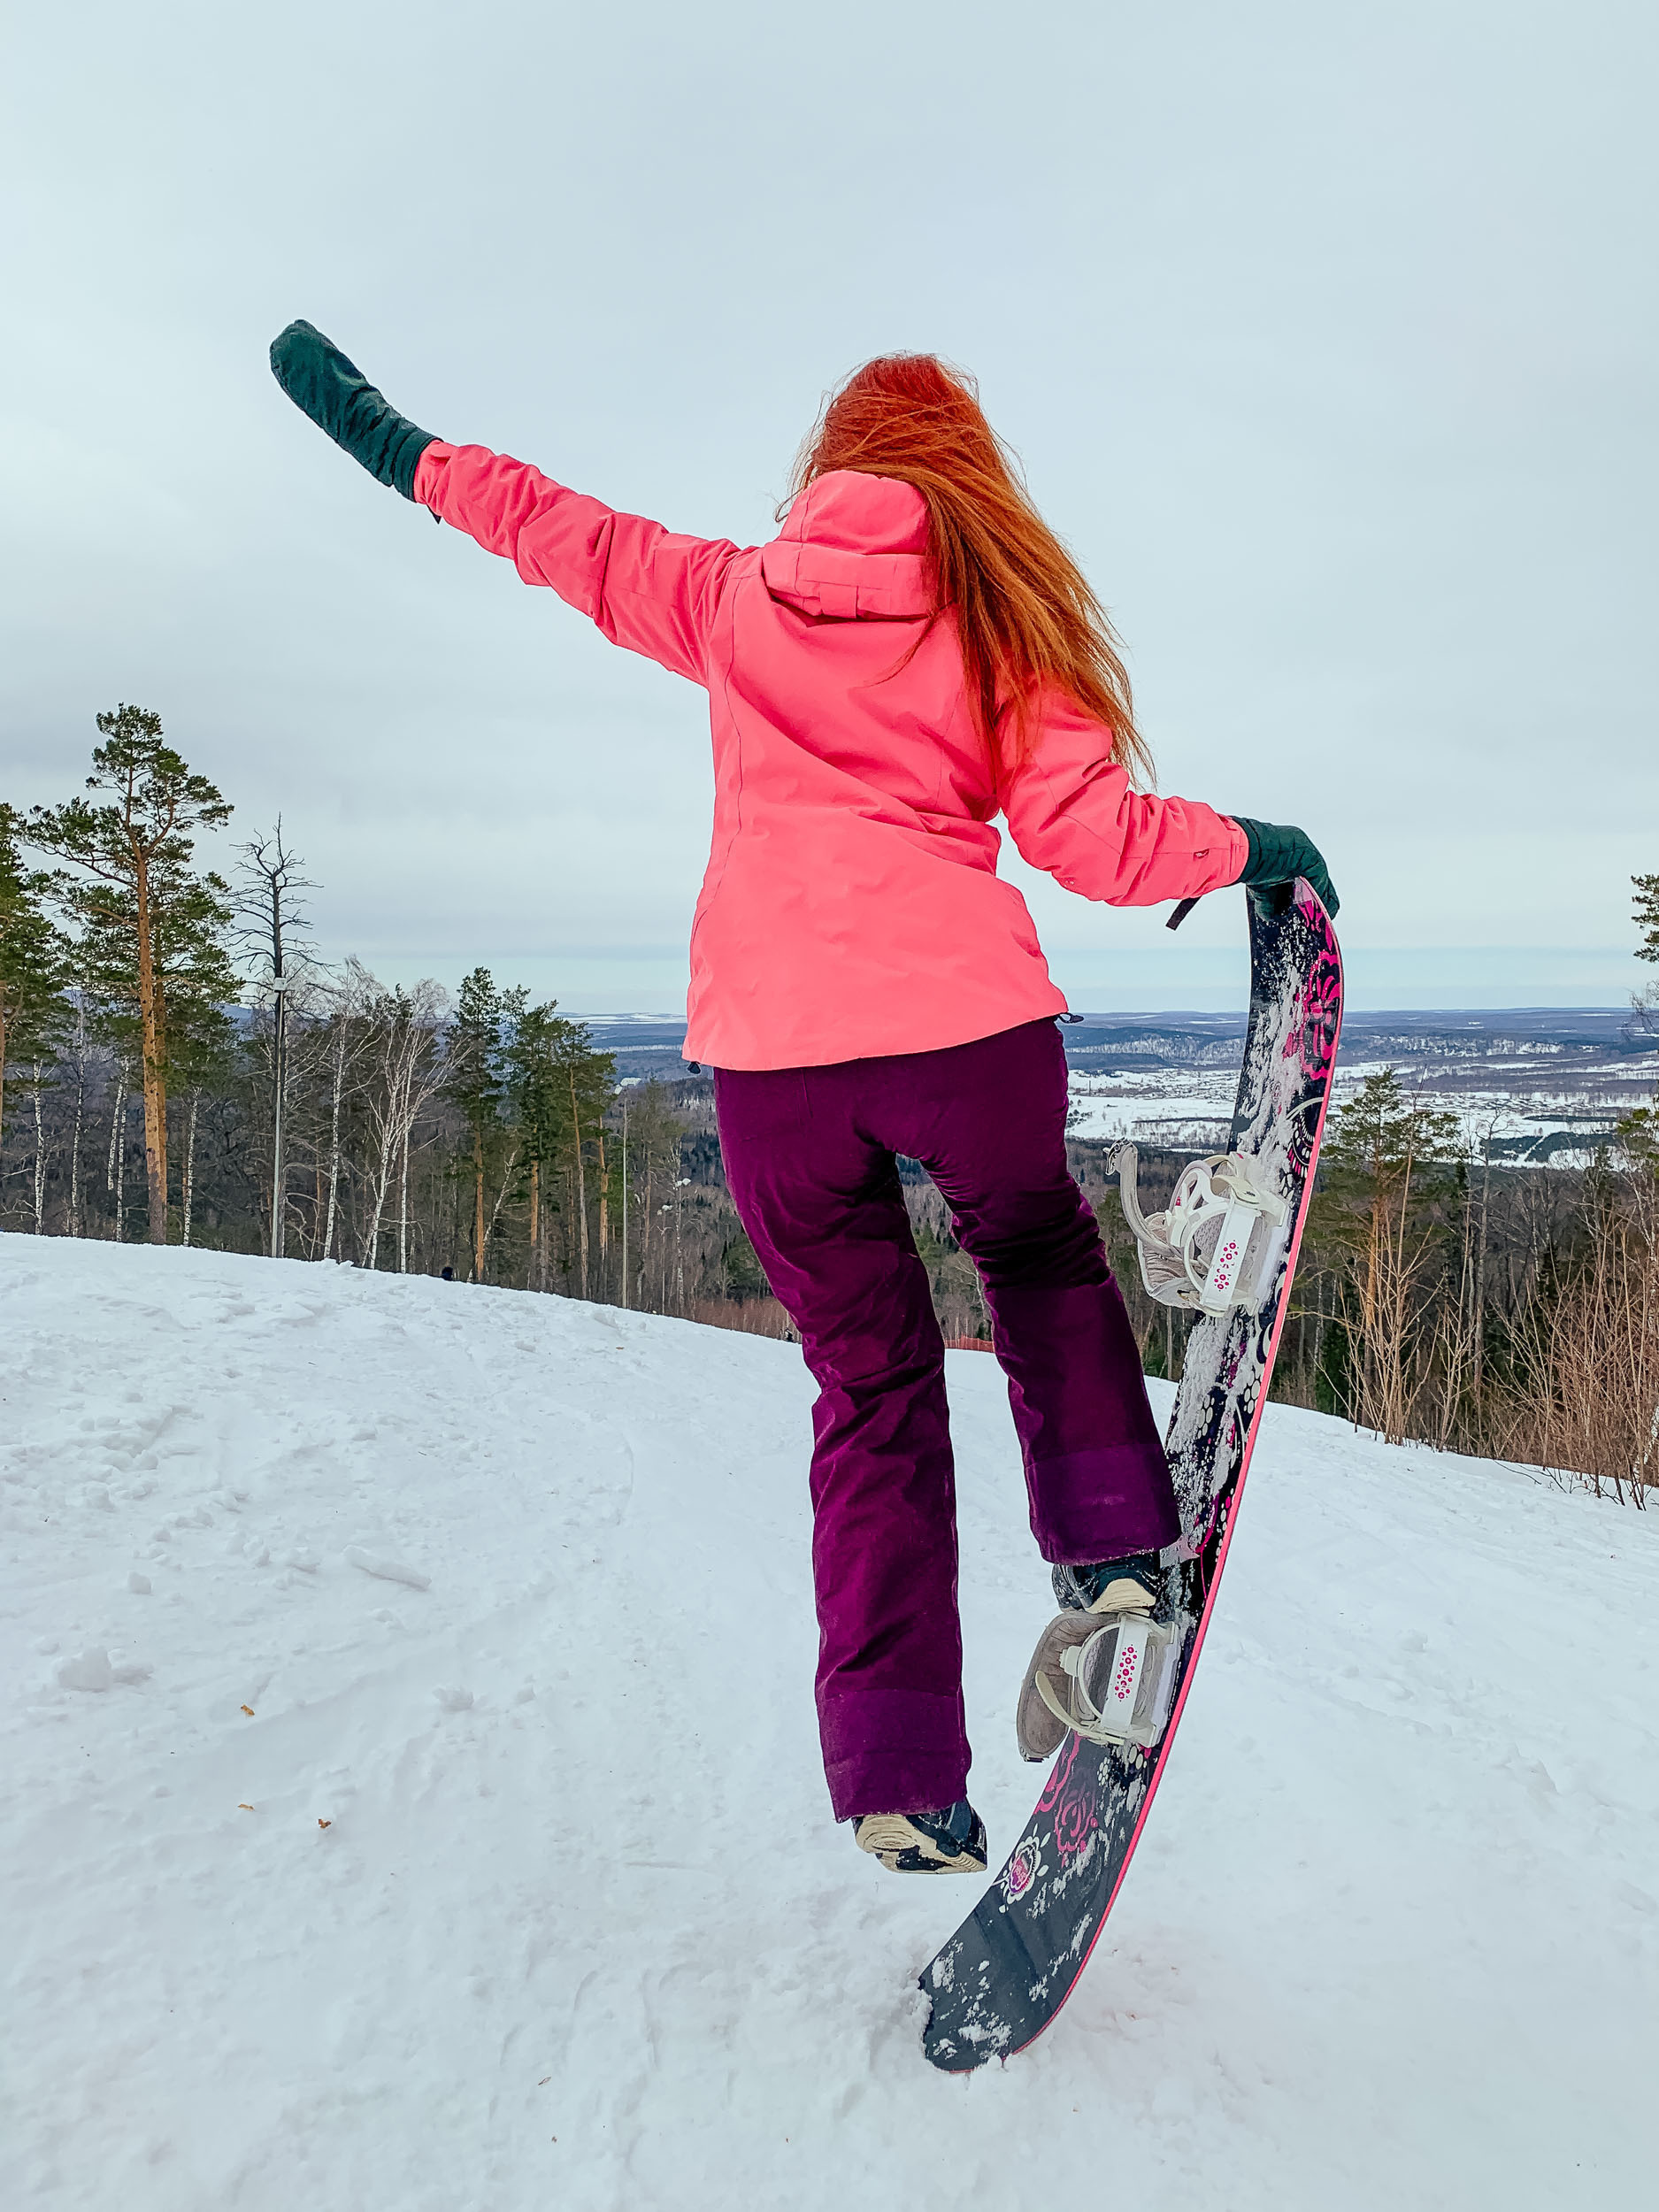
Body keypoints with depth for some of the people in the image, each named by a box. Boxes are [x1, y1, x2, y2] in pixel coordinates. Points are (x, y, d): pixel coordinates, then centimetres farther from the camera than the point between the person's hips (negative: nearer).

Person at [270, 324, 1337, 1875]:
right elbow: (1089, 834, 2)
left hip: (769, 1049, 2)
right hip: (966, 1019, -1)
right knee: (1043, 1261, 28)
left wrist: (395, 448, 44)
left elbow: (560, 530, 28)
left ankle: (897, 1775, 12)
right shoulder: (1002, 615, 9)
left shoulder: (731, 596, 15)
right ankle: (1110, 1546, 11)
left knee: (869, 1386, 13)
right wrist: (1248, 849, 19)